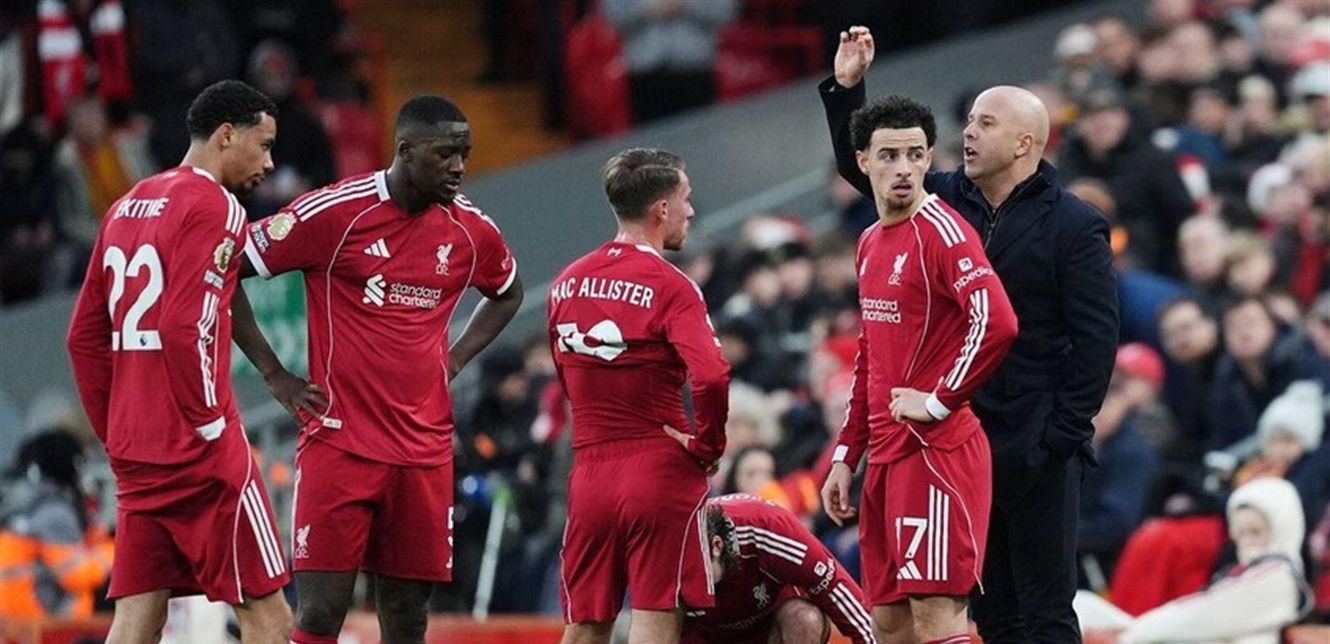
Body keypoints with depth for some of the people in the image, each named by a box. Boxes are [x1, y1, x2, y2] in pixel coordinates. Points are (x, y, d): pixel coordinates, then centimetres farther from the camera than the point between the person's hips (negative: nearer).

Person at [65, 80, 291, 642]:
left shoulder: (127, 208, 16)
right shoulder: (213, 206, -10)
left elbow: (85, 337, 18)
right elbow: (184, 327, -21)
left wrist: (115, 432, 19)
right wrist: (211, 425, -14)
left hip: (133, 453, 8)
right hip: (198, 450, -8)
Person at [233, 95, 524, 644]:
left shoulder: (471, 229, 6)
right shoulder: (334, 212, -9)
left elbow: (508, 294, 29)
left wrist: (455, 359, 12)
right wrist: (276, 377, -6)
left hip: (424, 450, 5)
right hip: (339, 441, -5)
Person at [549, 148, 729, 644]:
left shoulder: (567, 282, 8)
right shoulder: (670, 288, -12)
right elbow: (711, 378, -25)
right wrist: (707, 446, -9)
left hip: (589, 471, 6)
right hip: (660, 469, -6)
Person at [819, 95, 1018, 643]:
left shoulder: (941, 230, -11)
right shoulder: (871, 243, 17)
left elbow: (997, 322, -25)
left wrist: (941, 401, -17)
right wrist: (845, 457, 22)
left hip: (937, 450, -9)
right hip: (886, 454, 9)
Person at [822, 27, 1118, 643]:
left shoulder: (1074, 226, -7)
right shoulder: (948, 200, 10)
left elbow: (1096, 339, -10)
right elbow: (864, 167, 19)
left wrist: (1064, 432, -15)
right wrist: (846, 88, 7)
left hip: (1036, 449, -6)